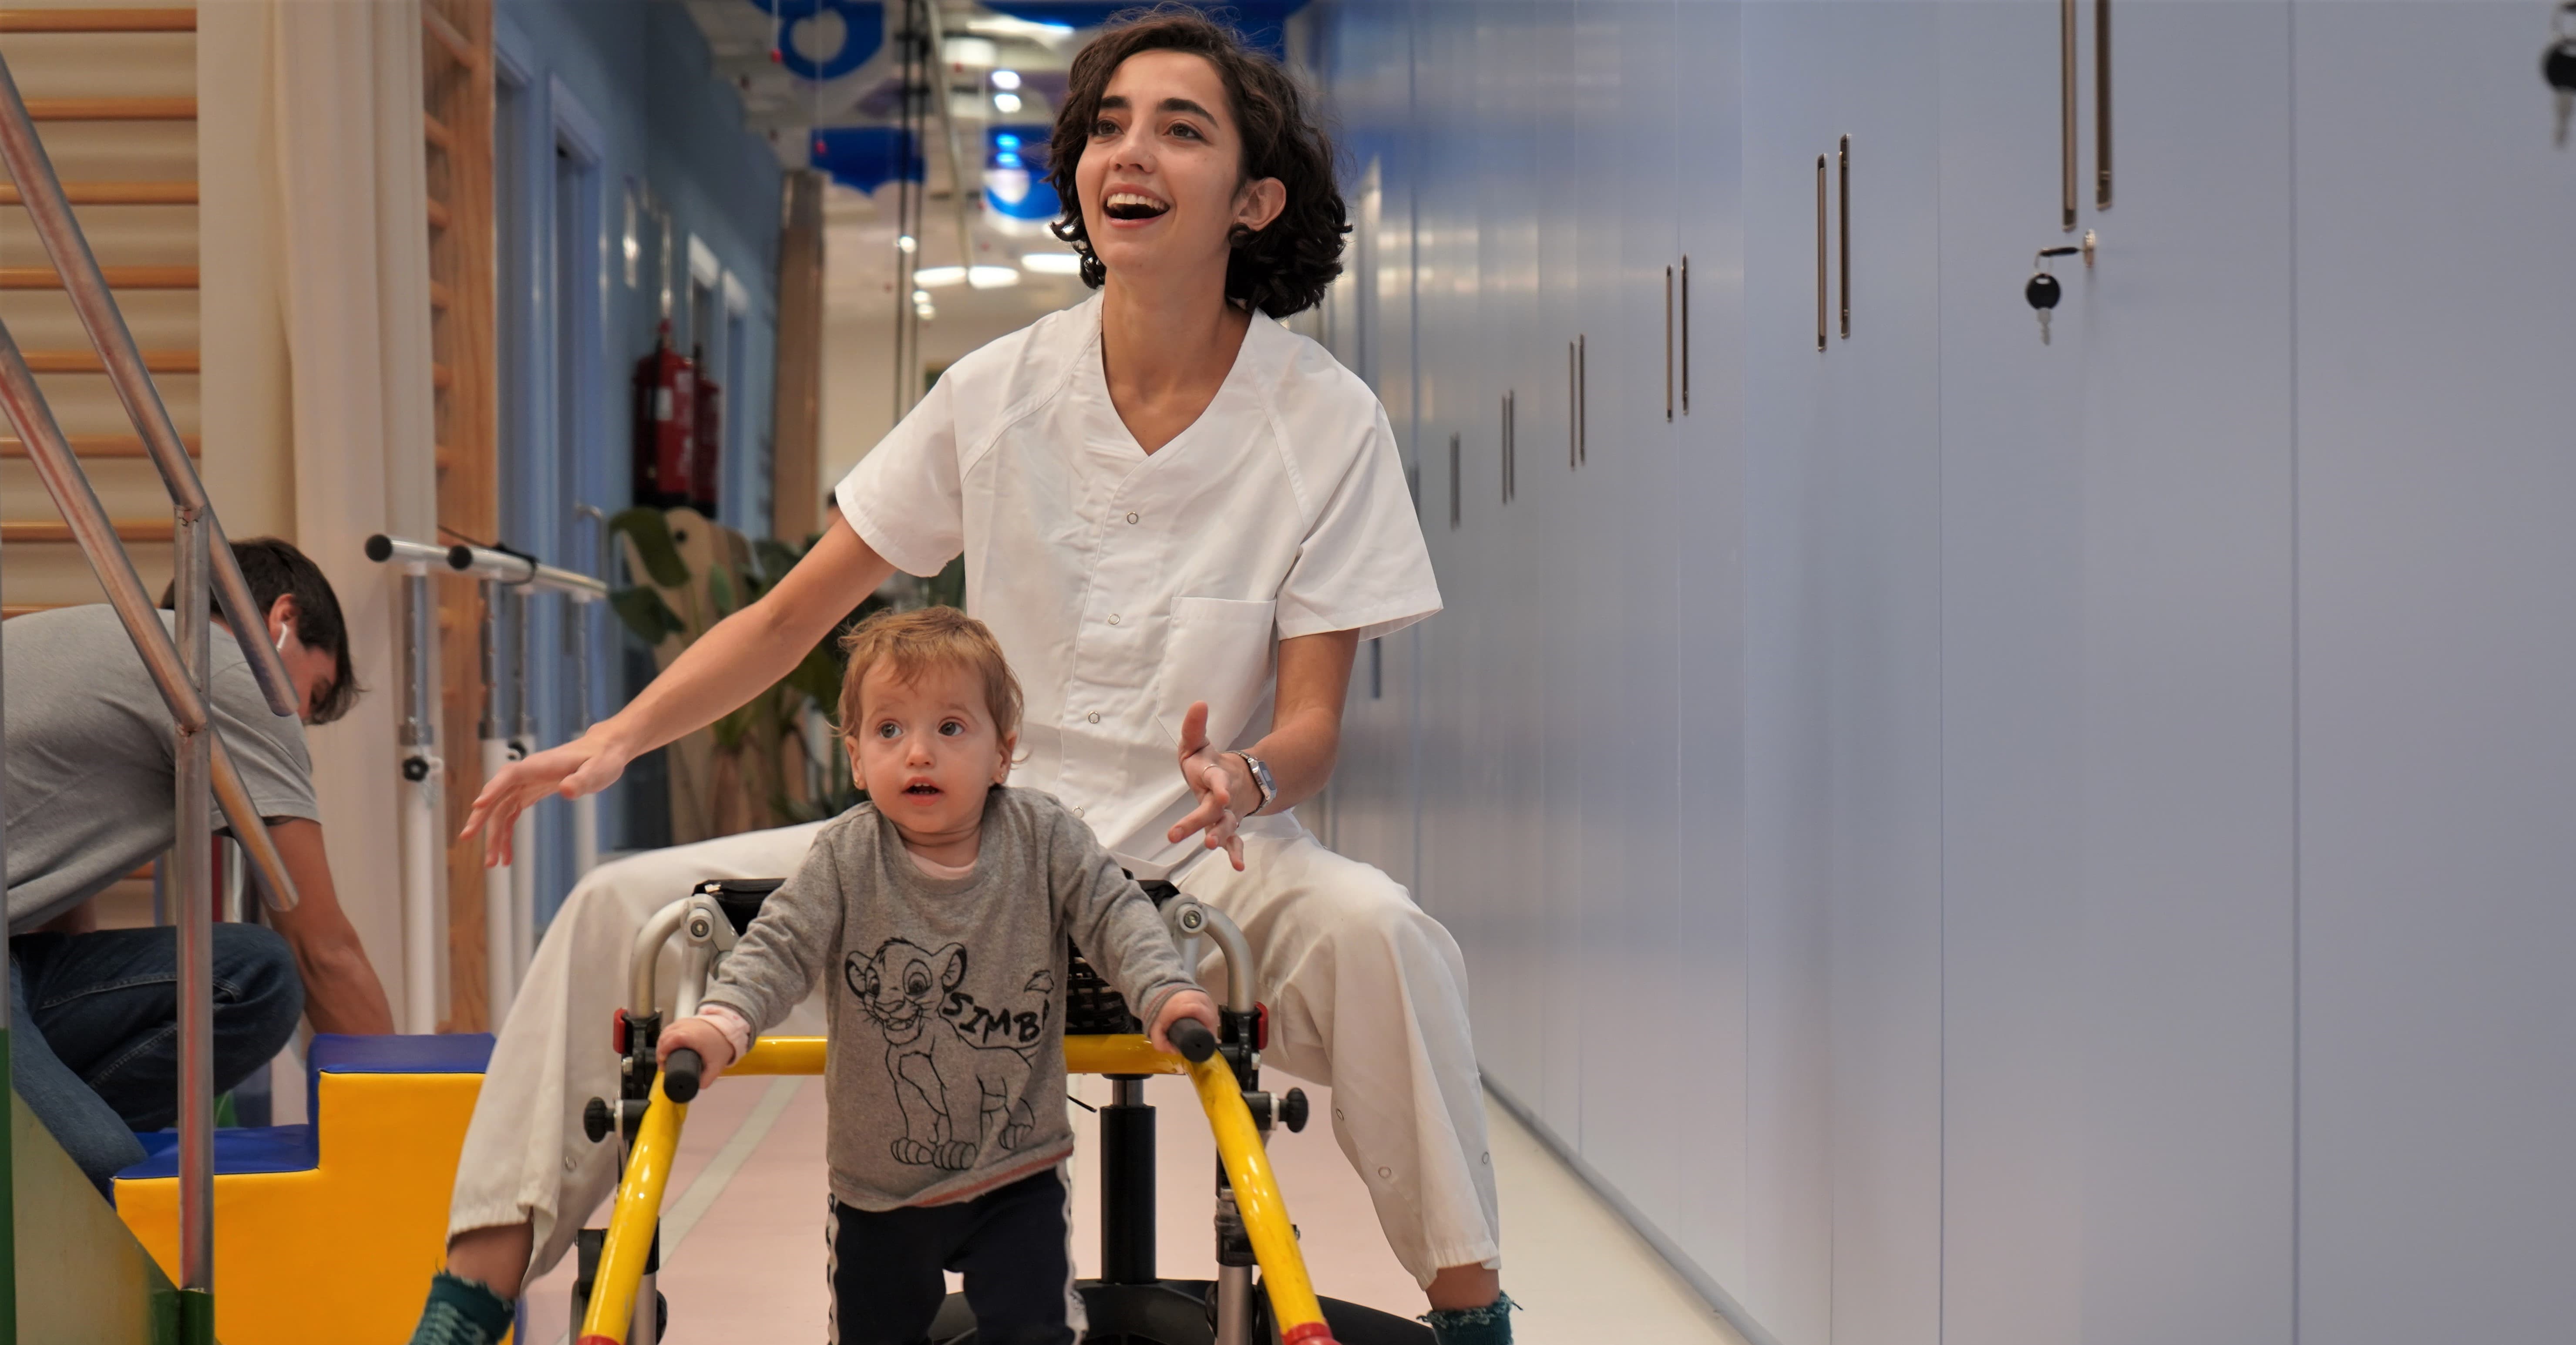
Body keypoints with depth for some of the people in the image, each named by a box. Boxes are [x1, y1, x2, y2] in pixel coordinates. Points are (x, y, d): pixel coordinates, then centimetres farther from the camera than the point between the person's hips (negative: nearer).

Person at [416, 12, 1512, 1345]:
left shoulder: (1327, 421, -5)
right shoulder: (1000, 392, 1)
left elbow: (1310, 722, -5)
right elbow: (794, 614, 7)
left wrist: (1242, 777, -29)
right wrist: (616, 736, -8)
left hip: (1198, 863, -3)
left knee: (1373, 929, -37)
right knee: (622, 908, -12)